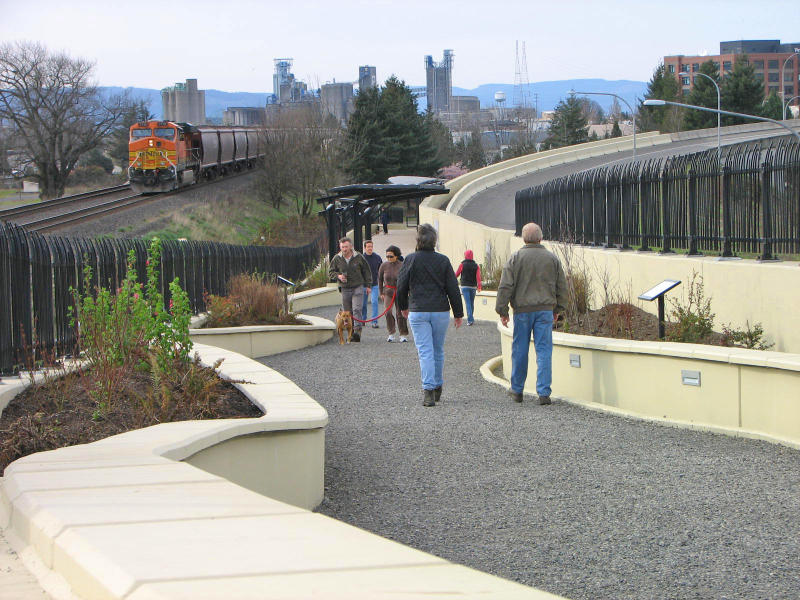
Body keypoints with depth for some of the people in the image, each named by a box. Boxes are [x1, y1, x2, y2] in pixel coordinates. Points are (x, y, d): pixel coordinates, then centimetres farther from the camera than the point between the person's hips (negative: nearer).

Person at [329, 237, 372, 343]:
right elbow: (330, 272, 9)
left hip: (358, 287, -2)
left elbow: (366, 271, 9)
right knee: (347, 312, 4)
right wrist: (338, 276, -11)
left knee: (357, 309, -16)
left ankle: (357, 330, -22)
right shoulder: (336, 259, 1)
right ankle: (351, 333, 11)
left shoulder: (359, 257, -2)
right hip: (345, 289, 3)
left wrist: (368, 285, 5)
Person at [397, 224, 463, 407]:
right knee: (438, 350, 16)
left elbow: (401, 286, 1)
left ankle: (428, 390, -14)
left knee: (425, 351, -3)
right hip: (441, 311, 2)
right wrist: (458, 313, 10)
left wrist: (403, 307, 18)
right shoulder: (443, 260, 0)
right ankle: (437, 387, 28)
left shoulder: (411, 260, -5)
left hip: (418, 312, -2)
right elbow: (453, 288, 2)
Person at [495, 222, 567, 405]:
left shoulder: (515, 258, -3)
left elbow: (505, 286, -6)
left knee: (520, 349, 10)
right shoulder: (552, 258, 4)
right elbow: (562, 286, 10)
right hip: (545, 310, 1)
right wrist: (557, 308, 21)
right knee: (544, 350, 1)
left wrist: (502, 310, 0)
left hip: (522, 310, -1)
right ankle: (543, 393, -4)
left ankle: (517, 390, 20)